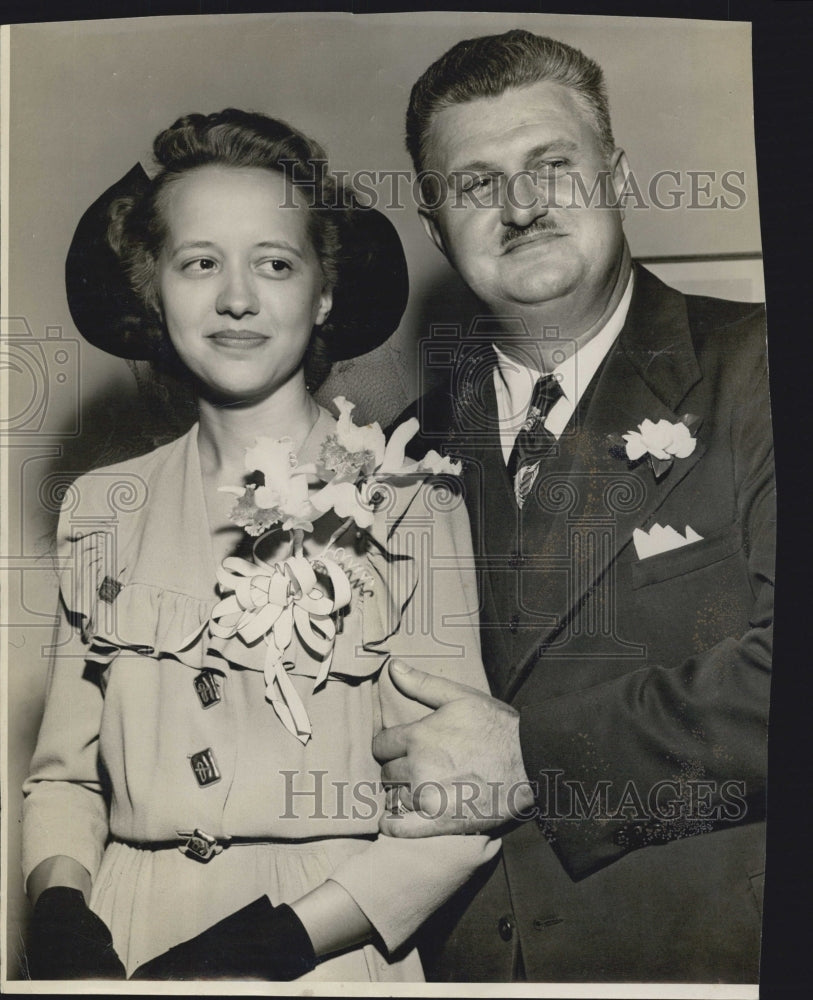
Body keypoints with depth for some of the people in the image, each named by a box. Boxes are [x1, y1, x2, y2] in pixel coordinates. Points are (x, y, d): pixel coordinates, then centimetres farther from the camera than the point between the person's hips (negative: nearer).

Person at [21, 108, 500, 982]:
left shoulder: (407, 503, -3)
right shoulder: (101, 509, 8)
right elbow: (63, 774, 11)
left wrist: (284, 936, -13)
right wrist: (58, 903, -5)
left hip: (327, 950, -2)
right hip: (119, 947, 3)